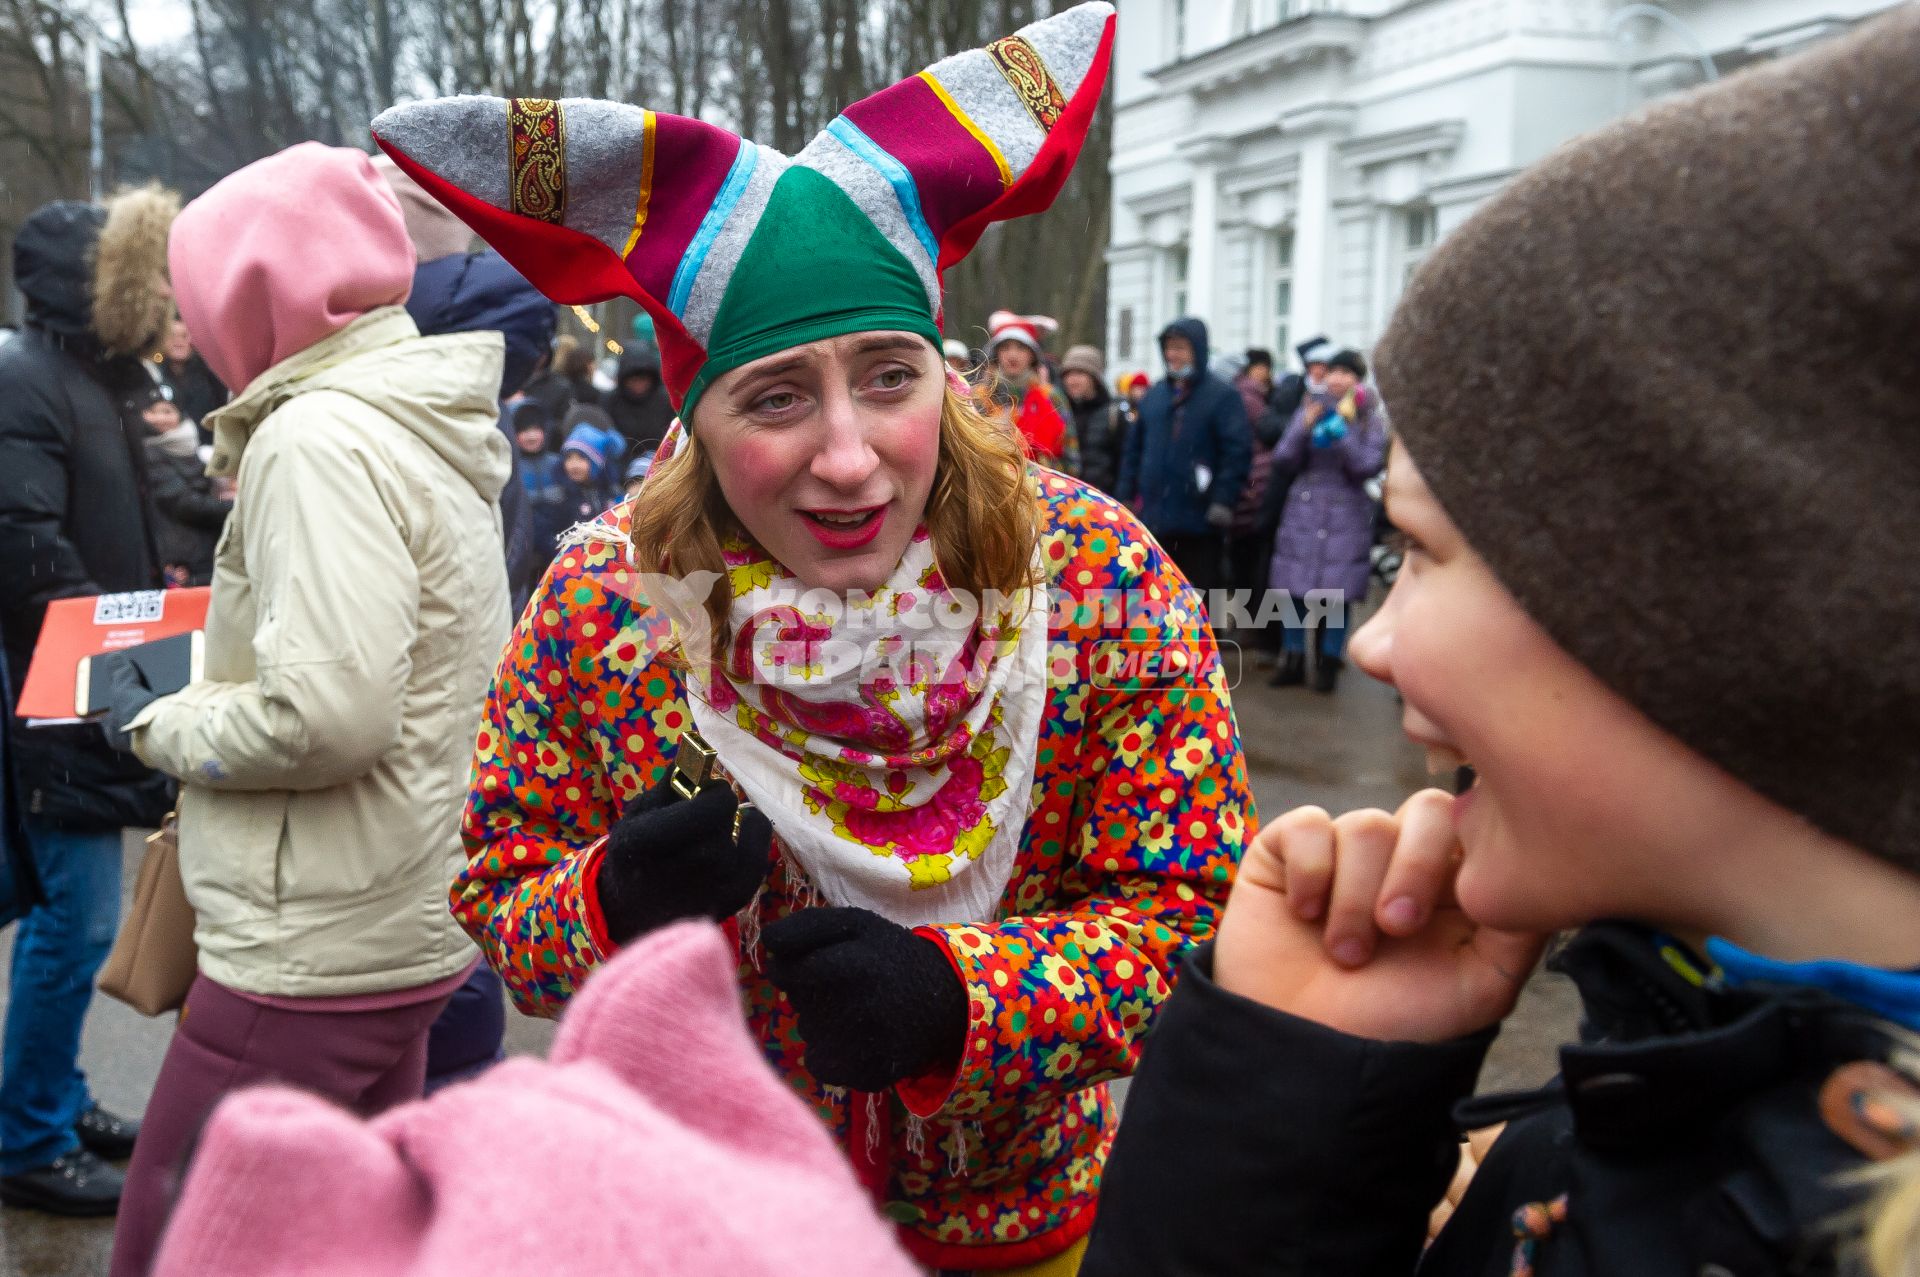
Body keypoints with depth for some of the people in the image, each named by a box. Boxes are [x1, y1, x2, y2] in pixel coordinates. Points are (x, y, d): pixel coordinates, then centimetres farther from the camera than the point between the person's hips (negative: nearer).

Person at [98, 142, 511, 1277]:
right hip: (414, 929, 10)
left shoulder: (320, 437, -16)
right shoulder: (432, 427, 12)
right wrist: (213, 638, 13)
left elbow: (328, 713, -24)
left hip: (312, 957, -10)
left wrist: (159, 723, -8)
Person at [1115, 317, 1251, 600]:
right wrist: (1126, 496, 10)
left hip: (1198, 523, -5)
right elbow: (1134, 448, 16)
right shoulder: (1154, 395, 13)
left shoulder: (1222, 395, -4)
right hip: (1153, 518, 5)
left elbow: (1237, 451, -11)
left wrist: (1223, 500, -18)